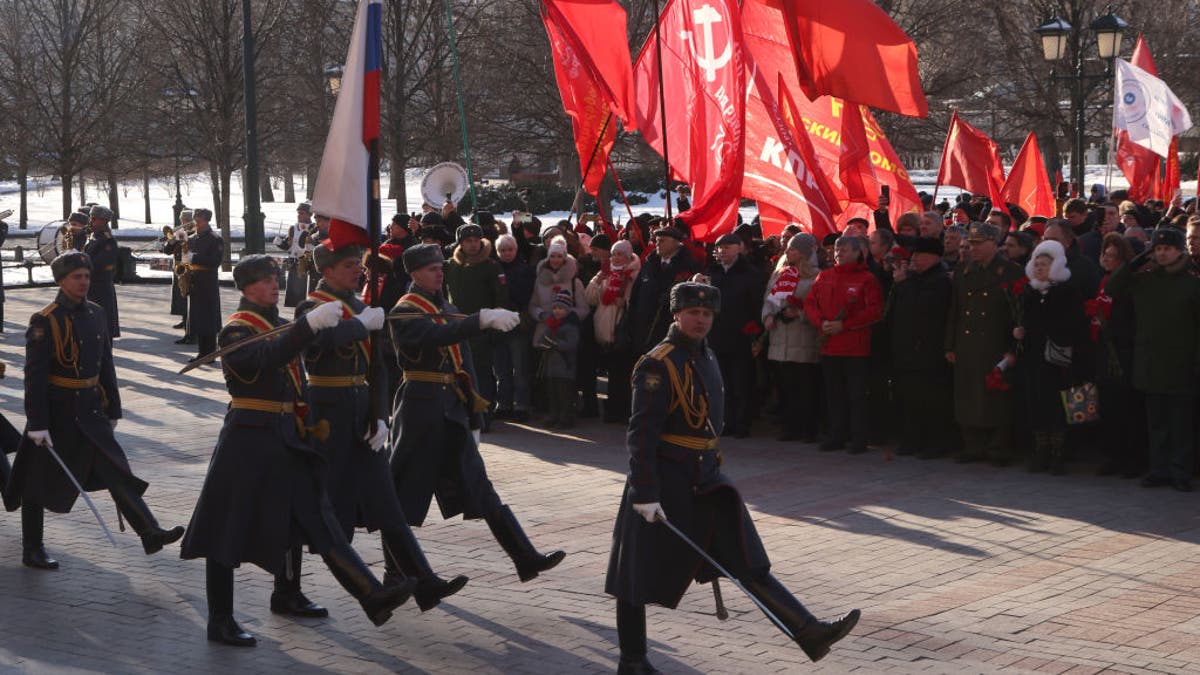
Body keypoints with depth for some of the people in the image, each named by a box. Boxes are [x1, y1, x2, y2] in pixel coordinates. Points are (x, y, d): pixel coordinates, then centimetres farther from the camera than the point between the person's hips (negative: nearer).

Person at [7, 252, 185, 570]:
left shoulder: (96, 314, 7)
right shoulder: (44, 322, -14)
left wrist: (113, 410, 16)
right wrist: (37, 424, -19)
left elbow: (106, 365, 15)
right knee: (38, 483, 7)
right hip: (56, 413, -6)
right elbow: (34, 376, -16)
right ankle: (32, 550, 19)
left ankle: (151, 533, -7)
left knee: (117, 471, -2)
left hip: (90, 412, 6)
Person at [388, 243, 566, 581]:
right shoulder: (404, 313, -9)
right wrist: (483, 319, -39)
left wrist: (474, 420, 17)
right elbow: (437, 336, -30)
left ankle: (526, 559, 3)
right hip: (421, 411, -8)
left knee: (479, 487, 6)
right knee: (405, 496, 0)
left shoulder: (449, 309, 16)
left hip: (453, 412, 8)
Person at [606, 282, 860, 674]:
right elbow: (641, 435, -19)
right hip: (664, 486, -8)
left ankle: (811, 635, -5)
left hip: (705, 481, 8)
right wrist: (645, 495, -23)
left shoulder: (707, 359, 12)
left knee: (749, 564, 2)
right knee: (640, 576, 4)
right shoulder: (657, 366, -15)